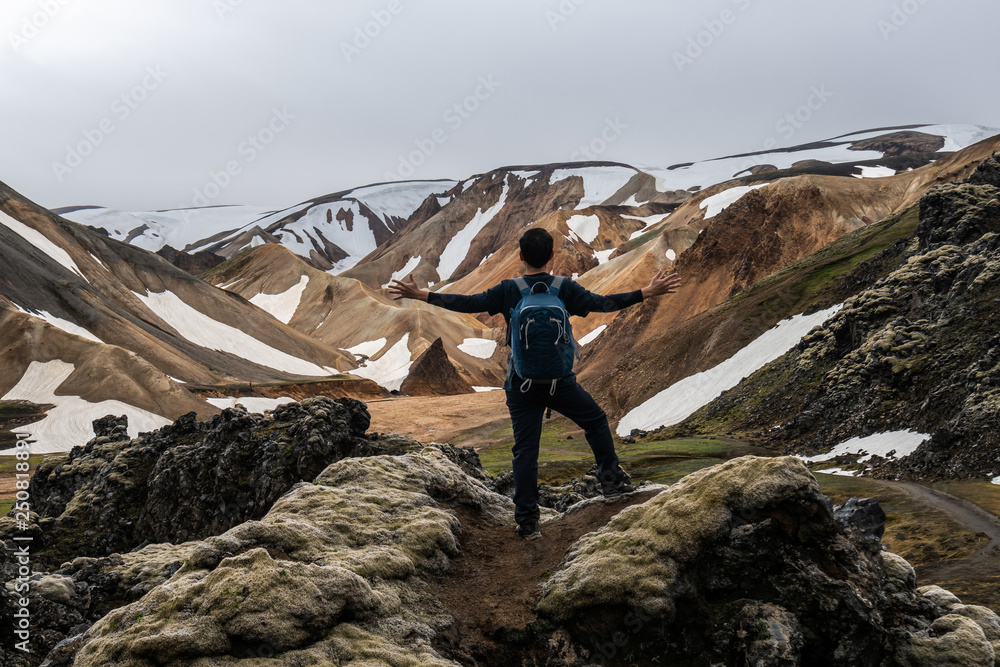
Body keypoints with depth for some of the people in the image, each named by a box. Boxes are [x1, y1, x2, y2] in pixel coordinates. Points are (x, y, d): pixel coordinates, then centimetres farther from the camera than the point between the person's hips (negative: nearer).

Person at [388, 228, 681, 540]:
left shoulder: (508, 291, -5)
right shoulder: (565, 289, -6)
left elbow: (469, 303, -6)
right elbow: (603, 303, -4)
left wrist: (420, 294, 1)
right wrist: (648, 292, 4)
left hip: (521, 385, 1)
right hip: (560, 382, 0)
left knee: (525, 450, 5)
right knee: (596, 421, 24)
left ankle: (527, 520, 5)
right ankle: (611, 478, 29)